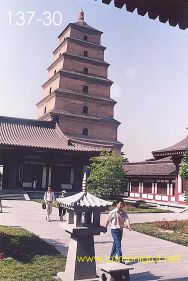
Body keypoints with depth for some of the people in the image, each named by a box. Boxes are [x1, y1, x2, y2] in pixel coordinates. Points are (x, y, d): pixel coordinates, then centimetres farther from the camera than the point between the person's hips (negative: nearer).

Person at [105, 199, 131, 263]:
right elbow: (108, 220, -3)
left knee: (116, 244, 19)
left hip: (120, 230, 6)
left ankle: (112, 257, 35)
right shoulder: (113, 212, -13)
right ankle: (120, 259, -7)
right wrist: (105, 228, 5)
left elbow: (126, 219, -14)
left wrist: (129, 226, -32)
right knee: (118, 244, -10)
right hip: (114, 230, -6)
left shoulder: (123, 213, 1)